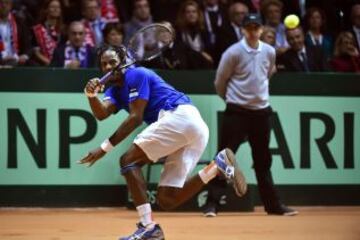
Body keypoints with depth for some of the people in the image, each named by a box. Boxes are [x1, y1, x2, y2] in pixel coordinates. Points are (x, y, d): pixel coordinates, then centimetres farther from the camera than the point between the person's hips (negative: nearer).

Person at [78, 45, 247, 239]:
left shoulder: (136, 75, -1)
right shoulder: (115, 90, 24)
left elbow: (135, 118, -9)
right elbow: (102, 114, 1)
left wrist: (105, 147, -11)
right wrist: (91, 95, -19)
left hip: (181, 116, -9)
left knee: (128, 161, -9)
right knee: (166, 200, 2)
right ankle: (217, 166, -1)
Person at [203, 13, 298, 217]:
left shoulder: (270, 52, 3)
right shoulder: (233, 53, -11)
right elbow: (220, 82, 0)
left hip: (261, 111, 4)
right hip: (237, 112, -4)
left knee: (263, 161, 13)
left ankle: (273, 205, 20)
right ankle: (212, 204, -6)